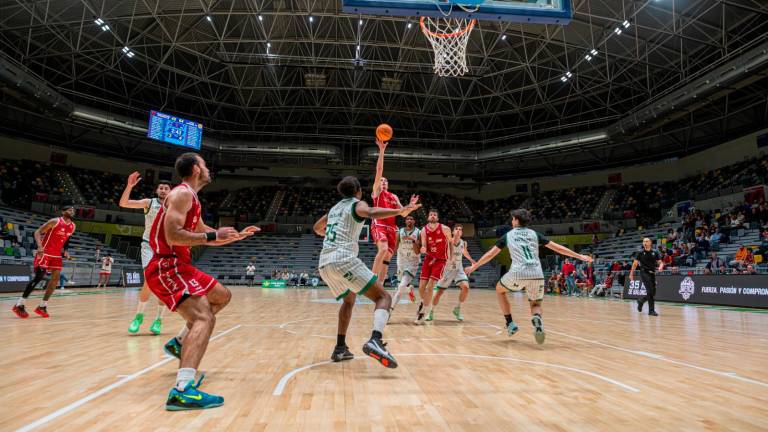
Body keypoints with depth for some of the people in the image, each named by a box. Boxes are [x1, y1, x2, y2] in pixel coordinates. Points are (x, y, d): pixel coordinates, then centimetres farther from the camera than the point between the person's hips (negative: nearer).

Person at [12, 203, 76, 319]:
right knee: (39, 277, -12)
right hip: (45, 253, -7)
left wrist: (65, 251, 9)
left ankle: (42, 306, 8)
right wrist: (40, 246, -29)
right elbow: (37, 232, -14)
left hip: (56, 255, 7)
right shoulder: (55, 221, -14)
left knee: (56, 277, 0)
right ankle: (19, 305, -3)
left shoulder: (72, 226, 7)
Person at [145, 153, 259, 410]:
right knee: (204, 318, -24)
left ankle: (179, 342, 25)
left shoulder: (190, 198, 19)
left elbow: (207, 237, 30)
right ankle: (182, 391, -35)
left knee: (222, 296, 22)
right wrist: (213, 236, -20)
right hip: (166, 267, -10)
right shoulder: (182, 194, -12)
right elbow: (173, 236, -25)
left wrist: (238, 235, 28)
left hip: (179, 265, 10)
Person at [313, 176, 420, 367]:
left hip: (324, 263, 8)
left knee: (349, 299, 30)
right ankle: (375, 341, -33)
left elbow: (317, 228, 43)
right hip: (343, 259, -8)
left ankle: (340, 348, 23)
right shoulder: (357, 204, 6)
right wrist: (401, 211, -31)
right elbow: (371, 213, -19)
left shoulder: (335, 208, 26)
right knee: (383, 297, -7)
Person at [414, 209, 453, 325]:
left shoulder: (445, 229, -11)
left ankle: (423, 312, -4)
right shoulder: (424, 230, -5)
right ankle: (426, 304, 30)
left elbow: (450, 242, 4)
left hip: (440, 260, -3)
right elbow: (424, 246, -6)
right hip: (429, 259, 3)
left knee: (430, 286, -16)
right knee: (421, 287, -1)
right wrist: (423, 249, -30)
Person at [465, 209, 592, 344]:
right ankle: (537, 318, -14)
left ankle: (510, 323, 19)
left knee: (499, 290, 27)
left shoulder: (508, 235, 16)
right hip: (537, 275, 2)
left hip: (518, 274, -2)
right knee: (535, 305, 23)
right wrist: (580, 256, 25)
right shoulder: (535, 234, 19)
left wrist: (474, 266, 30)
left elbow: (490, 254, 19)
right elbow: (557, 248, 17)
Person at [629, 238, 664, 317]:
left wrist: (661, 266, -16)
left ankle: (641, 301, 26)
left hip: (652, 274, 4)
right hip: (644, 273, -4)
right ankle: (651, 310, -4)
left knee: (653, 292, 4)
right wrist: (631, 274, 4)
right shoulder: (640, 253, 3)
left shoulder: (655, 253, 10)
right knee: (650, 291, -16)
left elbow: (660, 262, 8)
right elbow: (635, 264, 5)